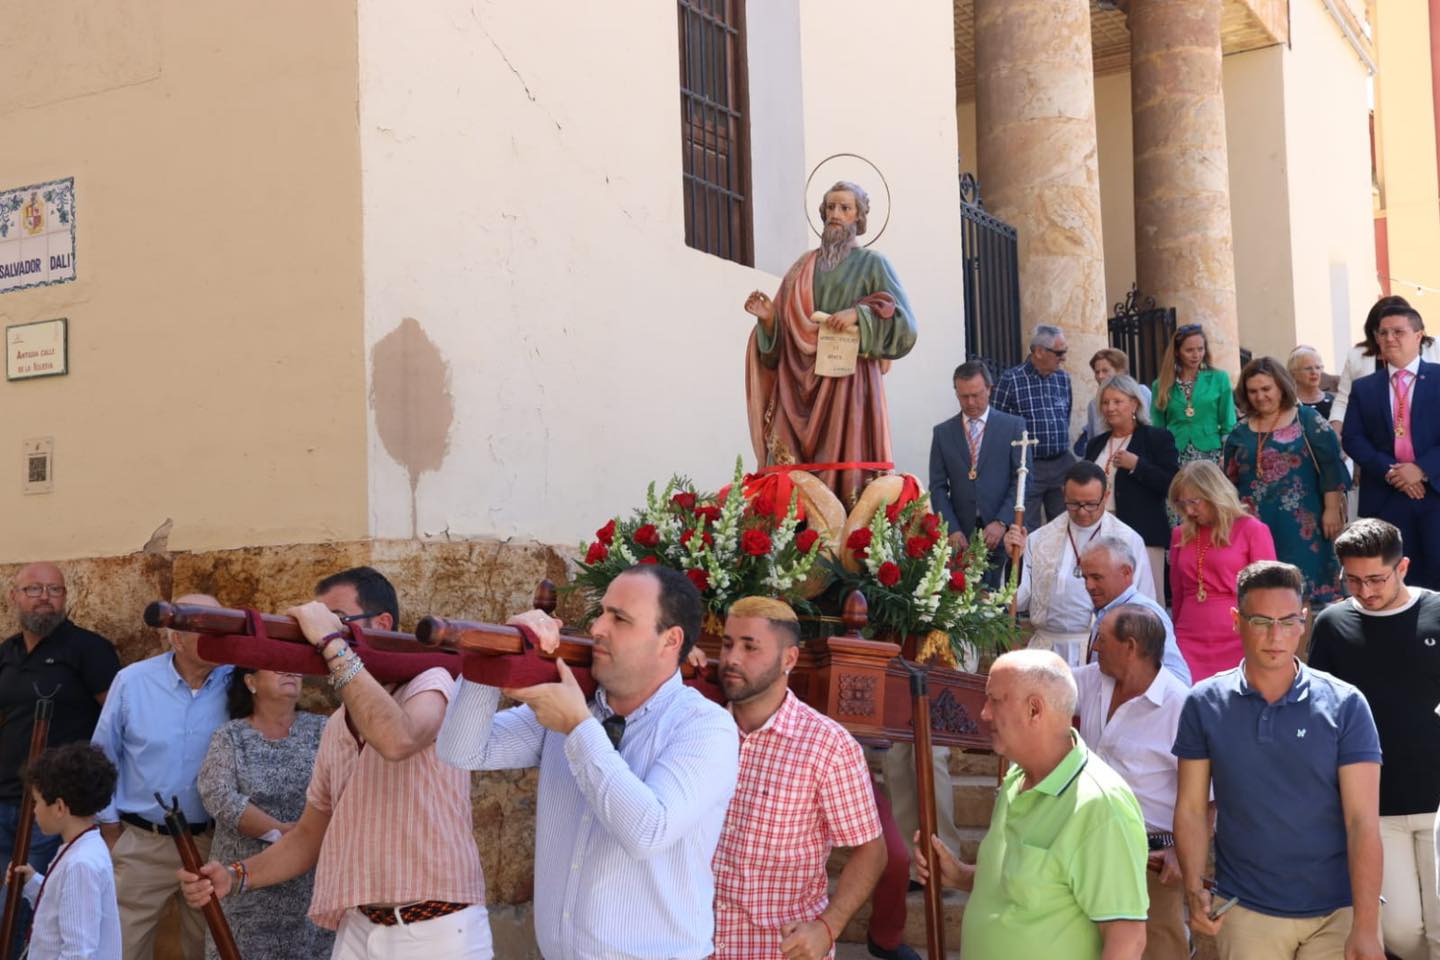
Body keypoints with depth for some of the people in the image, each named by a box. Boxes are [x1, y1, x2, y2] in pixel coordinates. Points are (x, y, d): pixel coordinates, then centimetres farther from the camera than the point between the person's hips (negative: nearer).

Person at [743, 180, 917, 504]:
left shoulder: (872, 263, 8)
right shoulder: (803, 267, 19)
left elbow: (903, 322, -3)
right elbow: (781, 333, 16)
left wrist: (858, 313, -17)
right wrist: (768, 318, -4)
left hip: (848, 381, -4)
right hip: (799, 383, 4)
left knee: (844, 464, -10)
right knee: (788, 468, -6)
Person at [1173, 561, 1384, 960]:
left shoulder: (1345, 705, -6)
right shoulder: (1204, 705, -2)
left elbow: (1363, 822, -9)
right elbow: (1191, 809, 2)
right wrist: (1194, 890, -11)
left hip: (1337, 912, -1)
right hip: (1245, 912, 1)